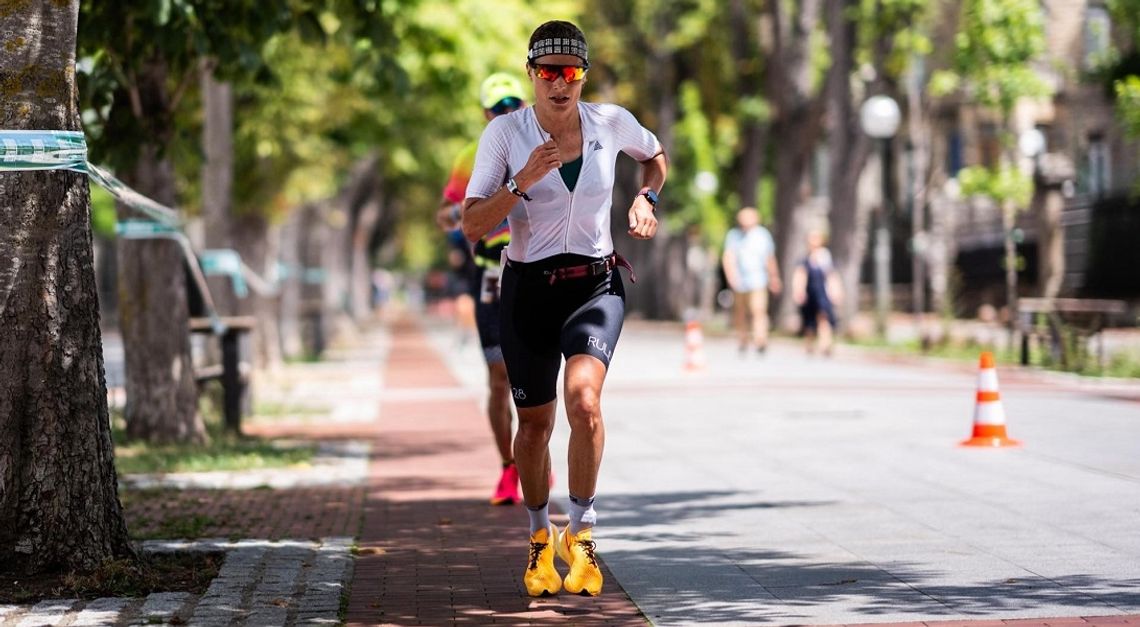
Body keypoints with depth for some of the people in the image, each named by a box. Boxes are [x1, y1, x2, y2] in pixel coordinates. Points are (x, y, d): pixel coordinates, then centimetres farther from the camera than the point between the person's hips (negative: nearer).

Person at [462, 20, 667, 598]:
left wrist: (646, 198, 3)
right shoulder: (505, 132, -8)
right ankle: (540, 538, 30)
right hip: (528, 289, 0)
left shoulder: (610, 122, -2)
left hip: (596, 285, 0)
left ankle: (582, 534, -10)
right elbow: (471, 226, -14)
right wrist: (522, 181, -27)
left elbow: (655, 156, 22)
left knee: (583, 399, -24)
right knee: (534, 424, 7)